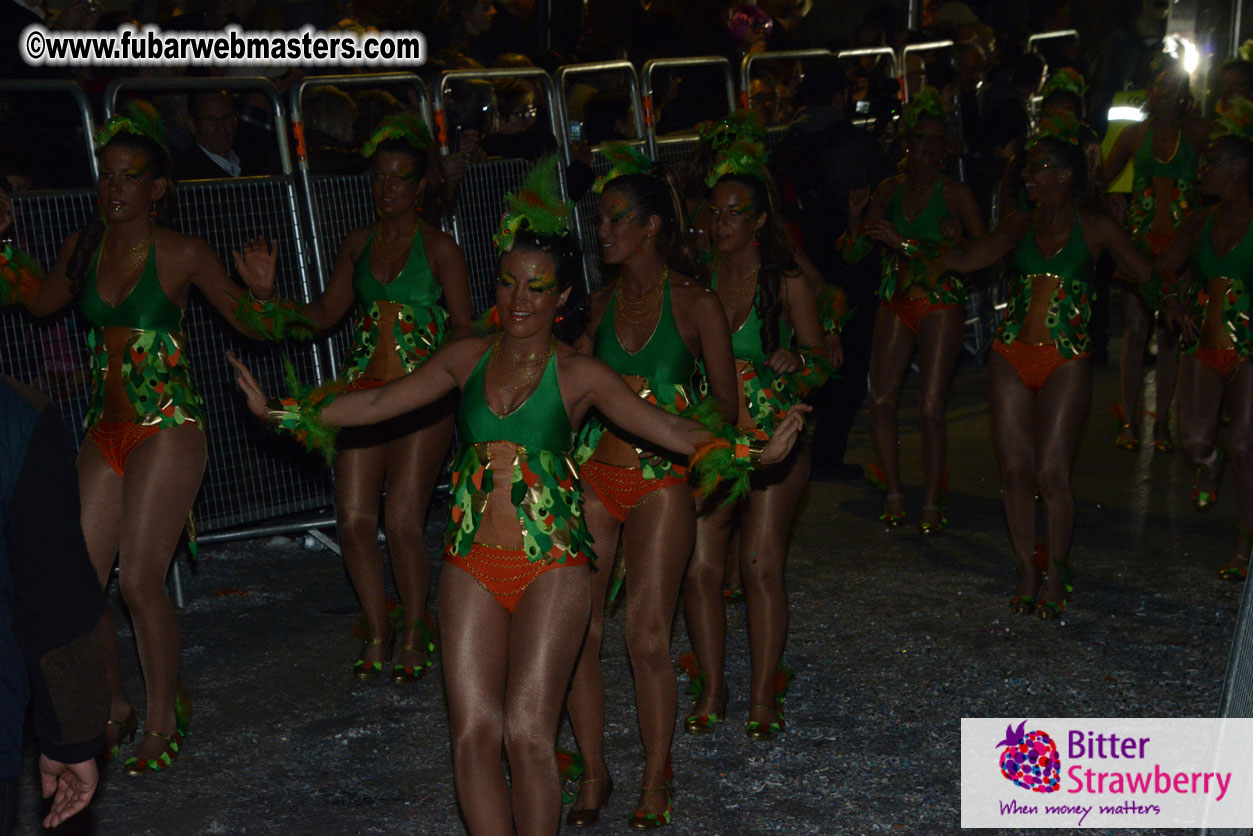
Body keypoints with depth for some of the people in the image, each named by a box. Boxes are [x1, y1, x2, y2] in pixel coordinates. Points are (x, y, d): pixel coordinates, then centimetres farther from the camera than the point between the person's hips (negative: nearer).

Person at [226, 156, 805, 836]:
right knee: (473, 735, -2)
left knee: (527, 735, -8)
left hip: (552, 567, -3)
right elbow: (377, 404, 10)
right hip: (472, 567, 3)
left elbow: (670, 428, -5)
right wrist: (281, 411, 5)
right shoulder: (468, 358, 8)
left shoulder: (577, 375, -1)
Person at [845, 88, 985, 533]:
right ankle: (894, 493, 12)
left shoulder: (956, 194, -2)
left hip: (941, 304, -4)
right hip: (895, 303, 4)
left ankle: (932, 504, 5)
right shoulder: (890, 190, 8)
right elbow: (856, 253, 8)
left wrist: (958, 242, -20)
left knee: (931, 409, -6)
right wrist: (856, 216, -10)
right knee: (881, 399, -4)